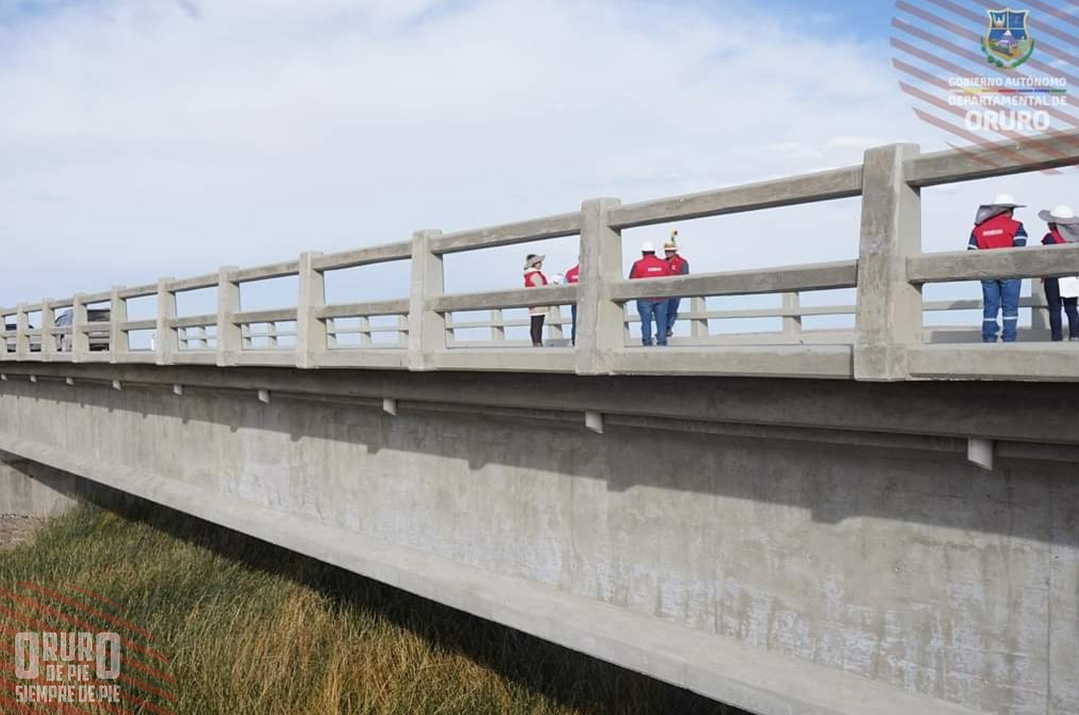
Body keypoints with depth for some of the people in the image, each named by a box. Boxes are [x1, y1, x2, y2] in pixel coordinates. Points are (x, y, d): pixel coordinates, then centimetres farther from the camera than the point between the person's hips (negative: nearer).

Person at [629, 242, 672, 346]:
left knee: (646, 321, 3)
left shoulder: (638, 265, -5)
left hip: (644, 298, -2)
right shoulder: (664, 264, 4)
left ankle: (647, 344, 2)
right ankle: (662, 342, 7)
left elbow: (632, 282, -2)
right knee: (661, 321, 7)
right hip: (661, 298, 2)